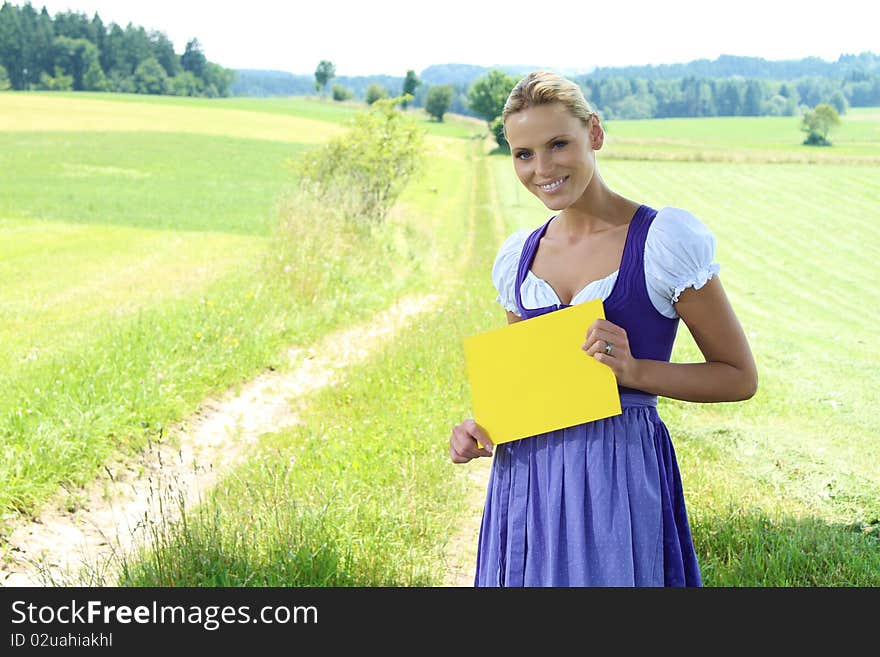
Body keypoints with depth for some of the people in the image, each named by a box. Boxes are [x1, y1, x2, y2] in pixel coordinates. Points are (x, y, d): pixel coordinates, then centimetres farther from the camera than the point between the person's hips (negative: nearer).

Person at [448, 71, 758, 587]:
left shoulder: (663, 240, -8)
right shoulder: (519, 256, 9)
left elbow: (740, 377, -4)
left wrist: (634, 370, -17)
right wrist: (480, 425, 0)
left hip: (619, 474, -5)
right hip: (525, 477, 5)